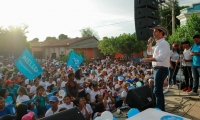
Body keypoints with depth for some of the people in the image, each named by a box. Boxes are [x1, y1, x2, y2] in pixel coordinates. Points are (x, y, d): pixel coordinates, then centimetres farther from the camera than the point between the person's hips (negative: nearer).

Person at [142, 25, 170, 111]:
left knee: (157, 91, -9)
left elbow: (161, 58, -25)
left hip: (161, 69, -10)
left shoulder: (164, 43, -14)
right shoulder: (158, 44, 16)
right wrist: (150, 43, 11)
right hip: (157, 69, 10)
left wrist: (148, 59, -23)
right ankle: (161, 108, 31)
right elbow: (149, 52, 26)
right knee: (159, 90, 18)